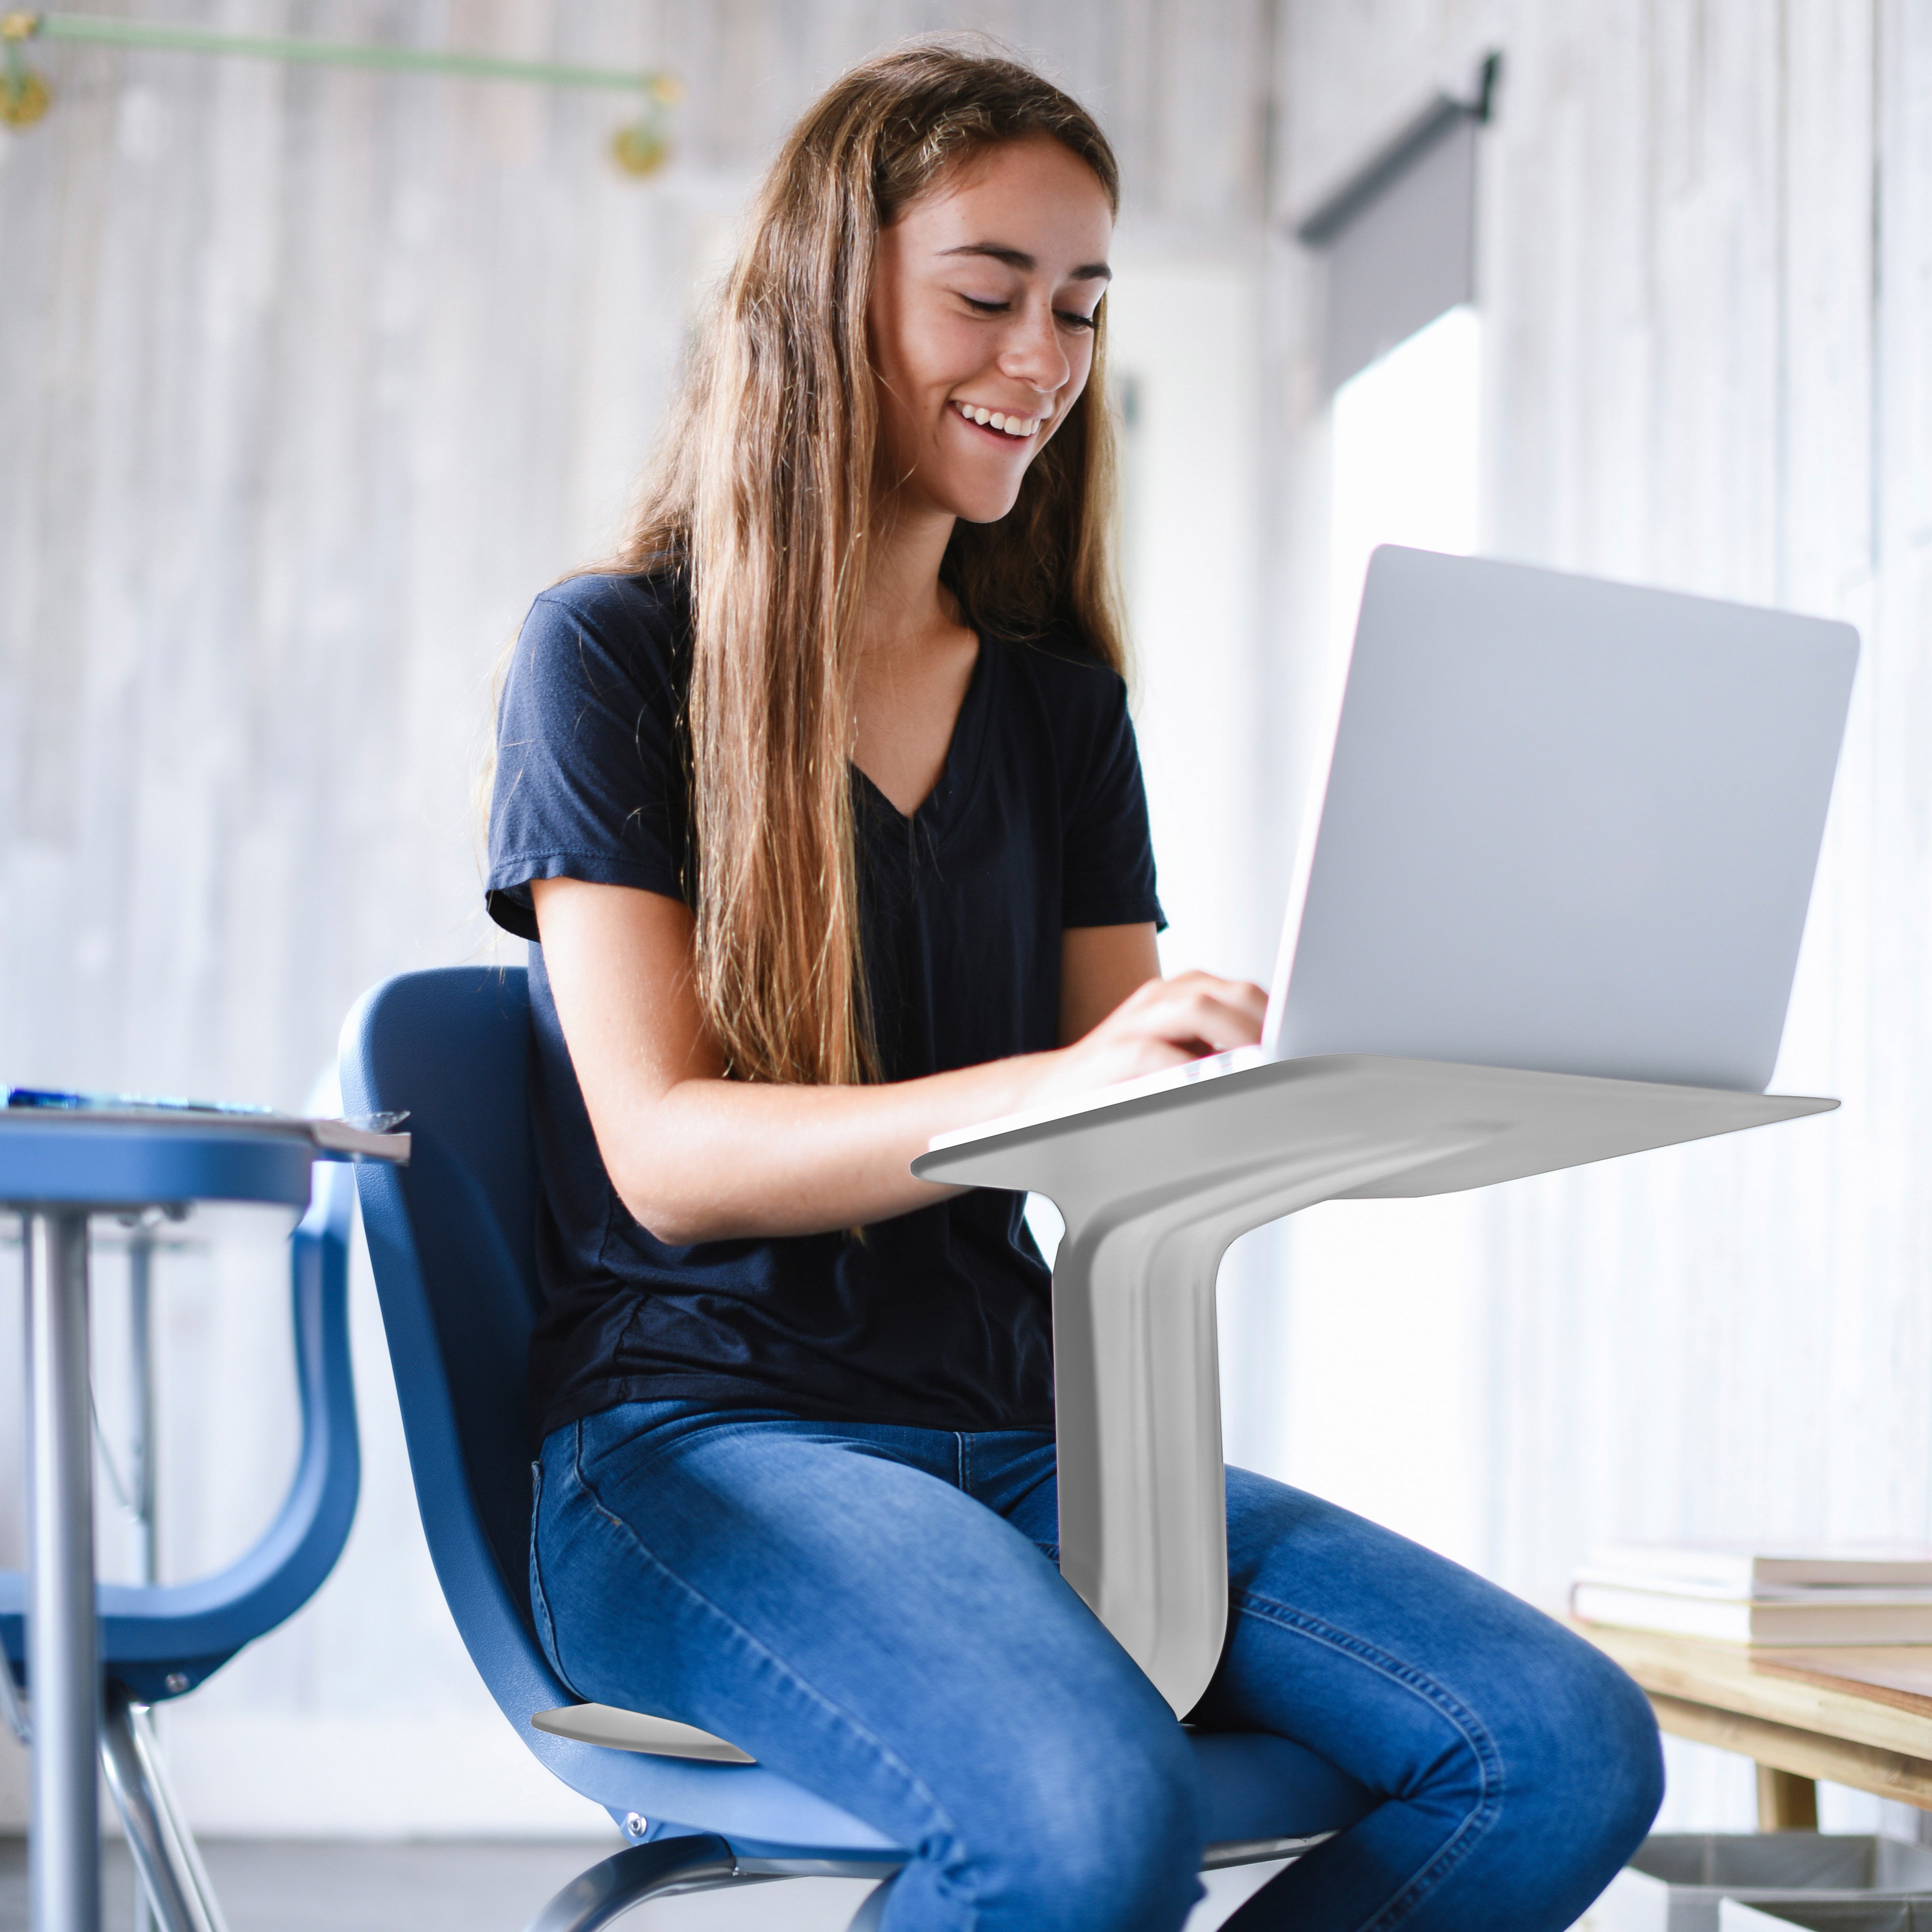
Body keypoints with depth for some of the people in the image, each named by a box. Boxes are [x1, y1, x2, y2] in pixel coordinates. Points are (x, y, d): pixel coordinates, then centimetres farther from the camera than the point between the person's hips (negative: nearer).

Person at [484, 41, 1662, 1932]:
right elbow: (666, 1153, -11)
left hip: (1022, 1440, 6)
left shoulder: (1059, 701, 16)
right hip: (697, 1442, -5)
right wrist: (1054, 1085, -28)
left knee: (1570, 1754, -18)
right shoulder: (612, 658, 1)